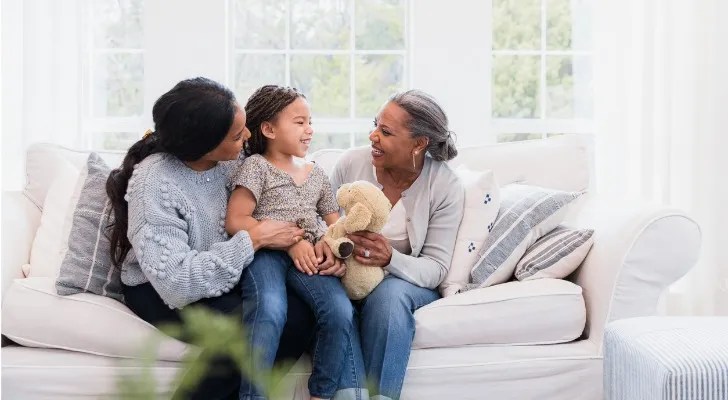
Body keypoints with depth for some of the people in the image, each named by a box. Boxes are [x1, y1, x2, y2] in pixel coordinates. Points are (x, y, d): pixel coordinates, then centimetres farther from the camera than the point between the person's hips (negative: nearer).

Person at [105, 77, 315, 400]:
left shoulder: (232, 159, -8)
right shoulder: (154, 183, -25)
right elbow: (176, 283, -30)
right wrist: (254, 239, -28)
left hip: (223, 279, 6)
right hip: (160, 291, -6)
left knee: (299, 314, -19)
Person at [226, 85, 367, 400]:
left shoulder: (316, 174, 22)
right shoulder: (256, 166, 5)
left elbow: (336, 223, 22)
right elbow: (235, 221, -6)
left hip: (308, 257, 5)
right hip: (265, 252, -4)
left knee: (341, 311, -24)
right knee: (270, 312, -35)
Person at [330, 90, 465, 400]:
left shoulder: (445, 187, -10)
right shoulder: (352, 162, -5)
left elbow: (435, 268, -11)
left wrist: (391, 259, -31)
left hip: (409, 282, -1)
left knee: (389, 294, -37)